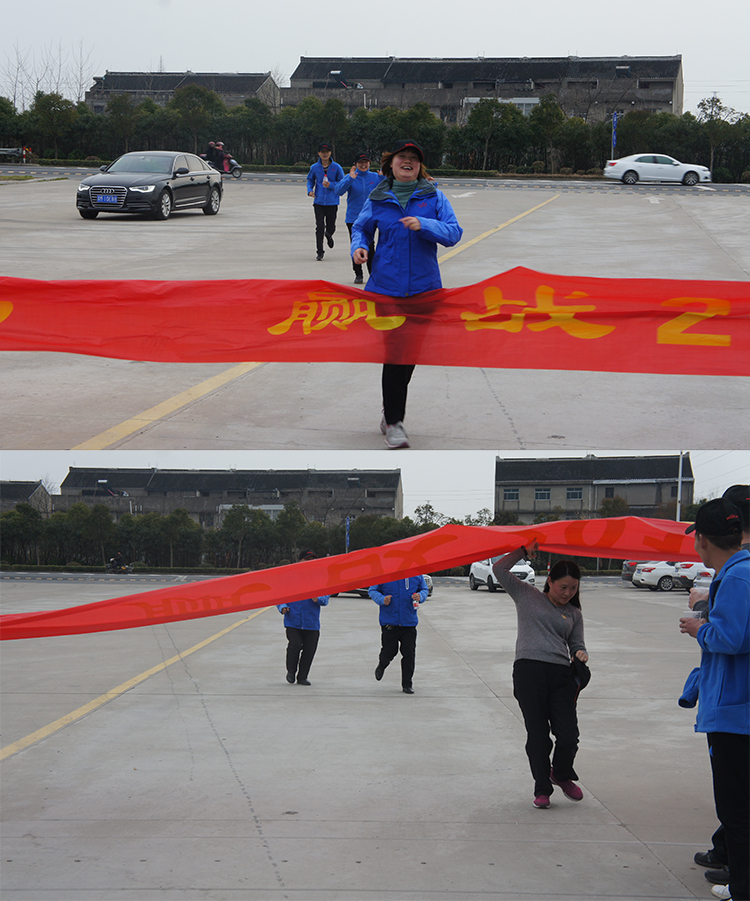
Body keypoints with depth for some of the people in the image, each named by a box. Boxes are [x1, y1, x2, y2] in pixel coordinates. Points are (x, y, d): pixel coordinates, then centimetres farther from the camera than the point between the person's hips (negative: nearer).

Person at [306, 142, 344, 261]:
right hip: (318, 202, 0)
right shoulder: (314, 167, 3)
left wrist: (331, 185, -16)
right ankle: (319, 252, 2)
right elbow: (310, 180, 16)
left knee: (331, 228, 8)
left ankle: (329, 235, 46)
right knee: (319, 228, -8)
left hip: (332, 202, 0)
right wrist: (310, 190, -3)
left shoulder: (336, 167, -2)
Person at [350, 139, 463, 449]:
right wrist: (359, 246, -2)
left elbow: (453, 232, -4)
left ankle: (392, 414, 27)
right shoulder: (377, 199, 5)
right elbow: (361, 228, 20)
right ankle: (393, 422, 3)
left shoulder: (433, 197, 4)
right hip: (386, 286, -1)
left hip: (423, 287, 1)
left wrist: (423, 225, -20)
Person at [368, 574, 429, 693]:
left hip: (409, 621, 2)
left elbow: (424, 589, 13)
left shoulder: (416, 573, 0)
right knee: (389, 651, 4)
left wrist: (420, 596, -10)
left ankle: (407, 684, 13)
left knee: (409, 654, 0)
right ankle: (381, 666, 40)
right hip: (389, 621, -2)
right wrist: (382, 599, -18)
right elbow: (372, 590, 1)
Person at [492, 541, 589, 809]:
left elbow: (576, 644, 17)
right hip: (529, 669, -2)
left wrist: (580, 654, -5)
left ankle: (562, 775, 24)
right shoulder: (527, 596, 12)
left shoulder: (574, 614, 18)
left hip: (561, 674, 2)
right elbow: (499, 569, 9)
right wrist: (524, 551, 8)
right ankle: (542, 789, 14)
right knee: (537, 735, -1)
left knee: (568, 736, -6)